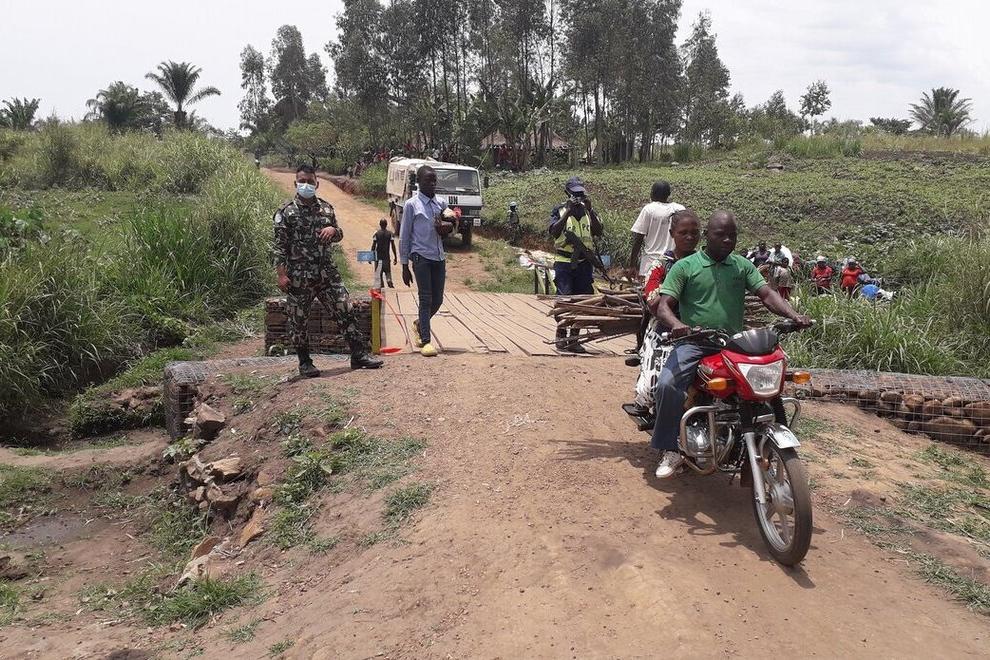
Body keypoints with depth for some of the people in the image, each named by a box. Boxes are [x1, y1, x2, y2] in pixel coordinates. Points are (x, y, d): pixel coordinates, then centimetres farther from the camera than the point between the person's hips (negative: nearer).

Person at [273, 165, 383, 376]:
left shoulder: (326, 208, 9)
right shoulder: (286, 212, -4)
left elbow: (339, 235, 19)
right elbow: (279, 246, -6)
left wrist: (333, 230, -5)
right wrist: (281, 274, -13)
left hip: (327, 272, 4)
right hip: (299, 277, -3)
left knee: (345, 311, 1)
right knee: (298, 321, 5)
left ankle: (358, 355, 8)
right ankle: (304, 363, 19)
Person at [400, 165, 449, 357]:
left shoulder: (441, 204, 13)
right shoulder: (411, 205, -1)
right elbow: (404, 236, -1)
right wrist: (404, 265, -3)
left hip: (439, 257, 5)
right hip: (421, 257, -5)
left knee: (438, 300, 8)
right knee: (426, 299, -6)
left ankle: (419, 325, 34)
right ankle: (426, 341, 0)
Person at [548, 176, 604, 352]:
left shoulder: (589, 211, 10)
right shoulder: (559, 210, 2)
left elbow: (599, 232, -3)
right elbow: (554, 232, -12)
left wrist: (589, 210, -12)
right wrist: (568, 212, -17)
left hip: (584, 263, 3)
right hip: (564, 263, -3)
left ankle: (574, 339, 12)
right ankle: (561, 336, 3)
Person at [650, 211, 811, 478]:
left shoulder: (743, 266, 15)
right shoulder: (685, 267, 4)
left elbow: (767, 294, 4)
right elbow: (664, 306, -4)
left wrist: (794, 316, -16)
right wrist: (677, 324, -28)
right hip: (694, 343, -3)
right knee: (667, 385, -27)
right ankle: (670, 450, -11)